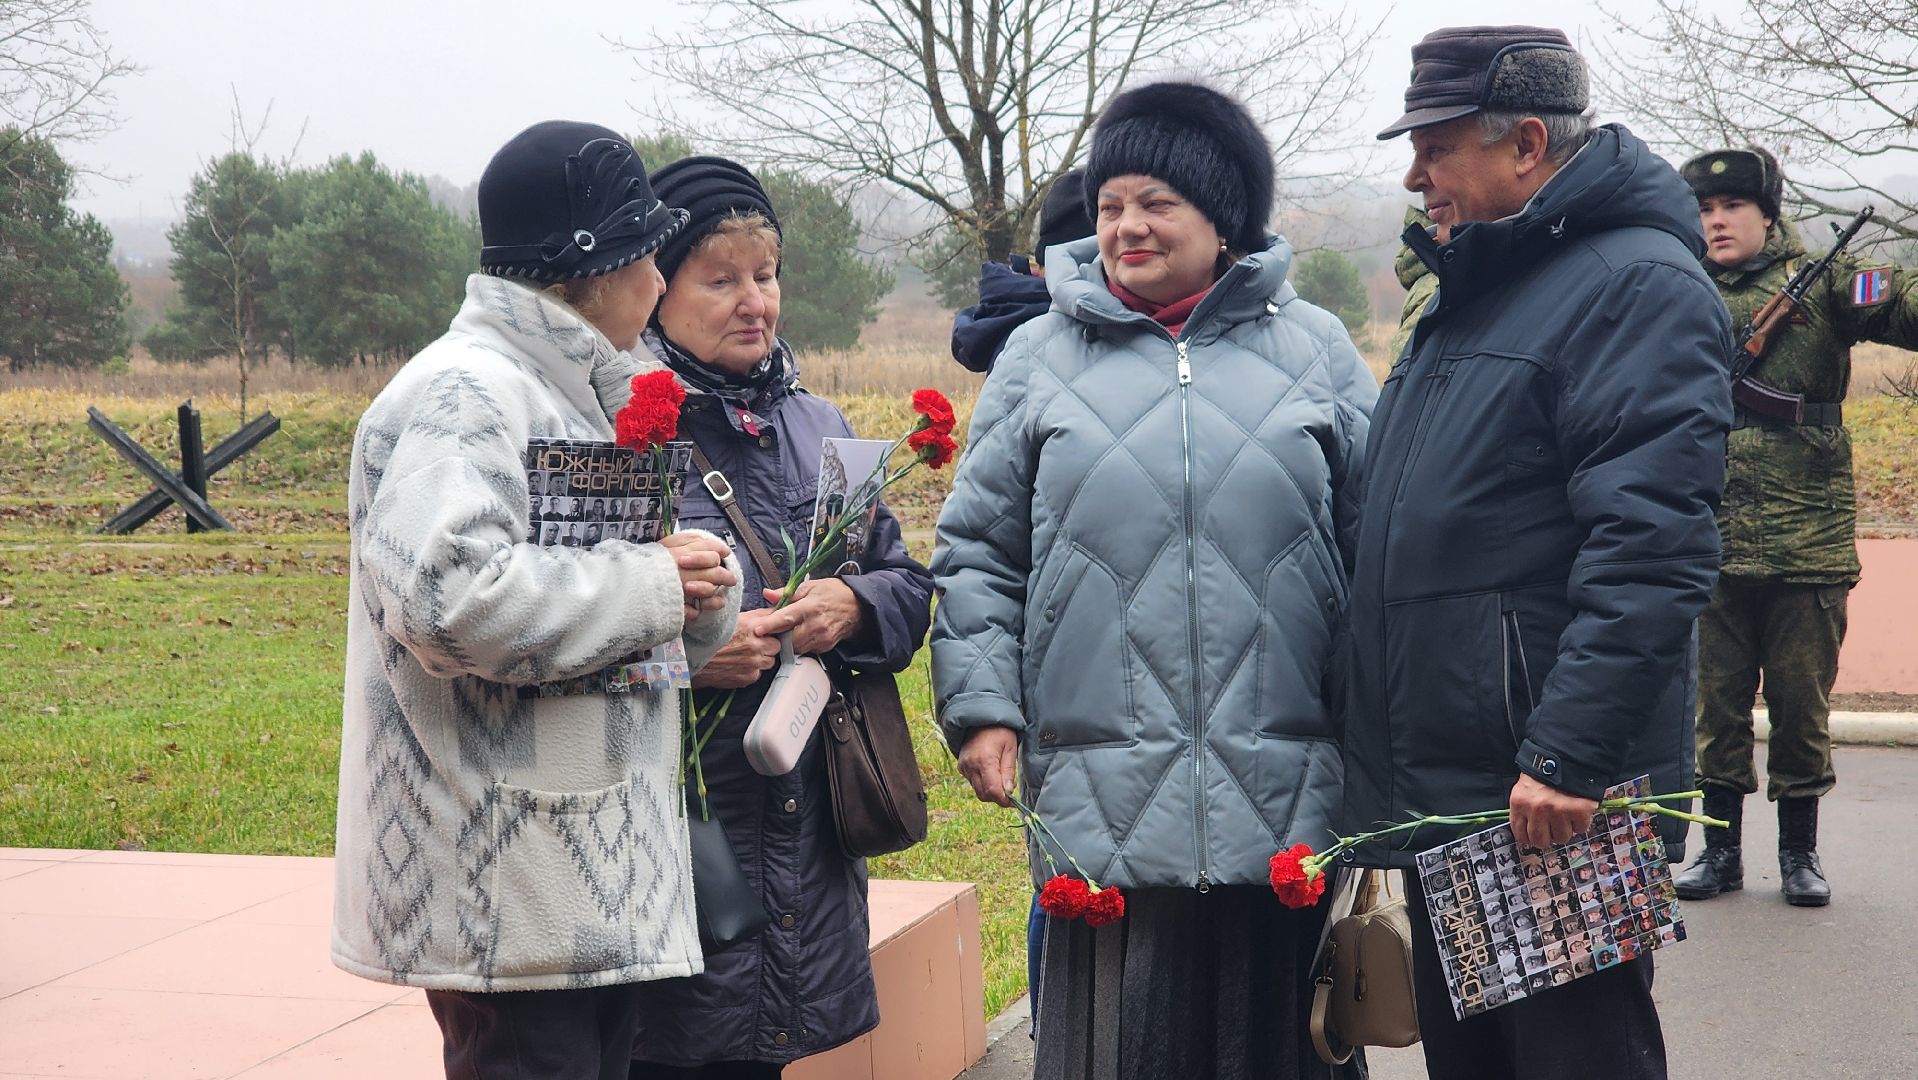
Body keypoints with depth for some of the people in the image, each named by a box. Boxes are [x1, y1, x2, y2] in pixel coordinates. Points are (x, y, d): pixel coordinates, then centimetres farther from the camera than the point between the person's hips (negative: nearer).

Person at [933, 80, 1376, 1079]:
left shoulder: (1314, 351, 9)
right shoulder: (1039, 359, 9)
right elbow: (978, 553, 10)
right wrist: (982, 708, 0)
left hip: (1286, 797, 1)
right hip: (1104, 798, 0)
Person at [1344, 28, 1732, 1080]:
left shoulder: (1638, 284, -14)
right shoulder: (1473, 290, 16)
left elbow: (1649, 549, -24)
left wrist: (1569, 757, -27)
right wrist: (1378, 740, 21)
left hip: (1553, 801, -9)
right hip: (1443, 790, 9)